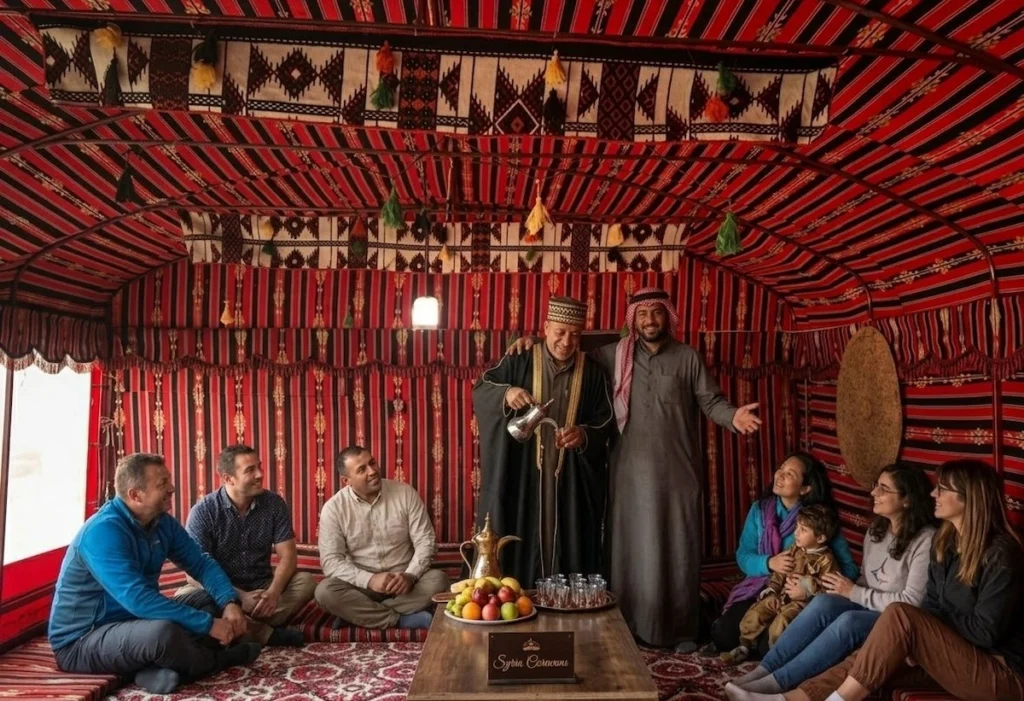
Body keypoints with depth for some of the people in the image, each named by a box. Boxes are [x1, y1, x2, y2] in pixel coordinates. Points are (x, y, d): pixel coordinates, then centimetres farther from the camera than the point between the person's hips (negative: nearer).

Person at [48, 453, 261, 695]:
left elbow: (201, 563, 1)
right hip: (81, 641, -8)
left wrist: (230, 602, -19)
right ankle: (214, 662, -7)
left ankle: (160, 669, -14)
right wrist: (208, 624, -33)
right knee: (163, 632, -35)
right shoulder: (103, 532, -26)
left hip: (131, 624, 8)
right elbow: (138, 600, -34)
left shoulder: (163, 523, -2)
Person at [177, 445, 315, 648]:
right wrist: (239, 597, -28)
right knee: (185, 597, -32)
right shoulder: (203, 511, -12)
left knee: (306, 581, -23)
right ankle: (265, 633, -29)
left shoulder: (274, 504, -5)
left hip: (262, 588, 2)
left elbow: (287, 556, -7)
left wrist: (273, 593, -26)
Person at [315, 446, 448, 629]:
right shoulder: (333, 508, -7)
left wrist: (410, 576, -24)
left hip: (402, 579, 1)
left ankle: (357, 614, -19)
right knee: (325, 591, -28)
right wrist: (369, 580, -26)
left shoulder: (405, 493, -6)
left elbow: (425, 542, -6)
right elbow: (331, 561, -11)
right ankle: (403, 620, -22)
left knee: (438, 579, -27)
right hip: (362, 584, -1)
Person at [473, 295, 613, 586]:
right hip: (521, 474, -1)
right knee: (519, 540, 2)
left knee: (567, 547, 6)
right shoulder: (519, 361, 1)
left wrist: (584, 434, -16)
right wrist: (506, 393, -23)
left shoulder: (591, 372, 5)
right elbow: (480, 391, -2)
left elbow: (605, 421, 5)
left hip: (570, 479, 1)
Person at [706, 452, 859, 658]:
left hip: (798, 599, -2)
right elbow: (743, 556, -1)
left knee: (770, 646, -27)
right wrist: (769, 563, -24)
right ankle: (724, 641, 16)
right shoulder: (759, 510, 0)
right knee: (725, 633, -20)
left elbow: (849, 568, -14)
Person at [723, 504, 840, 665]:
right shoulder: (795, 550, 8)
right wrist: (772, 588, 3)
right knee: (756, 612, -5)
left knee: (779, 624, -27)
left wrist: (808, 584, -27)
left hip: (802, 602, -7)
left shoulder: (825, 560, -13)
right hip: (781, 596, 7)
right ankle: (744, 646, 9)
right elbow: (780, 570, 13)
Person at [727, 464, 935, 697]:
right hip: (867, 607, 6)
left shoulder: (926, 540, -16)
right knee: (823, 602, -26)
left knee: (848, 621, -36)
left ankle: (777, 682, -33)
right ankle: (763, 670, -27)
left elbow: (912, 602, -20)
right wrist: (848, 590, -8)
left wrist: (854, 593, -16)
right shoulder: (877, 529, 8)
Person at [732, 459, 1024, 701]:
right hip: (955, 656, 7)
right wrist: (913, 641, -13)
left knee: (899, 615, -27)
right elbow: (931, 607, 8)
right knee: (869, 659, -16)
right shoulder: (945, 541, 8)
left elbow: (986, 632, -19)